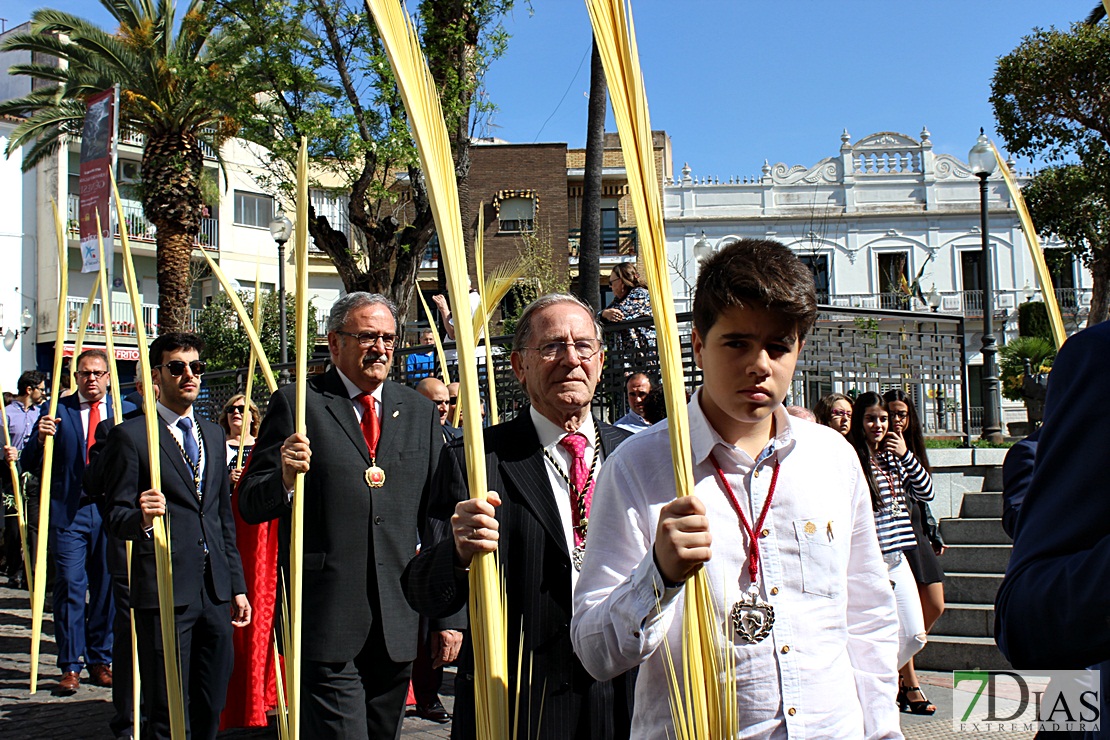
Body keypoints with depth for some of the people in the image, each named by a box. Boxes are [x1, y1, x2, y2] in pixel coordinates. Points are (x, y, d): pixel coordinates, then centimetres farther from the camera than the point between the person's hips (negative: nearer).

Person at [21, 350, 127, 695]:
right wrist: (40, 438, -17)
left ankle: (100, 660, 19)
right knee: (69, 586, -4)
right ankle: (70, 666, 5)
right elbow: (28, 464, 2)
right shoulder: (56, 410, 5)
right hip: (69, 511, -1)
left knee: (107, 588, 6)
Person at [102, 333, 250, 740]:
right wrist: (142, 517, -28)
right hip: (163, 592, -6)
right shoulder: (130, 435, -3)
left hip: (216, 592, 6)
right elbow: (117, 518, -5)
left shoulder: (213, 435, 17)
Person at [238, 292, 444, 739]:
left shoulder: (420, 412, 11)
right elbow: (250, 506, -2)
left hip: (398, 621, 4)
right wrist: (285, 478, -24)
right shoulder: (296, 404, -1)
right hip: (326, 619, -4)